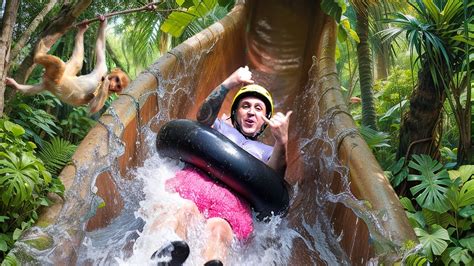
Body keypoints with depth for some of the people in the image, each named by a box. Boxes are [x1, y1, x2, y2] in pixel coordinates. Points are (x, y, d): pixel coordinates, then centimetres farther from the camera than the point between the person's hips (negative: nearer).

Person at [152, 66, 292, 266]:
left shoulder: (268, 152, 31)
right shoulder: (221, 127, 33)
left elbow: (274, 175, 6)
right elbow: (203, 117, 8)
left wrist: (282, 142, -14)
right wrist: (228, 84, -7)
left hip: (234, 198, 0)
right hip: (195, 180, 1)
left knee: (219, 229, -38)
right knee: (184, 210, -38)